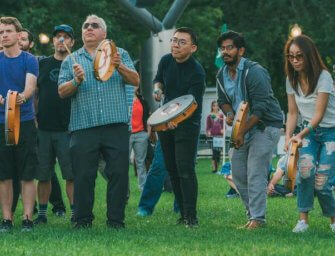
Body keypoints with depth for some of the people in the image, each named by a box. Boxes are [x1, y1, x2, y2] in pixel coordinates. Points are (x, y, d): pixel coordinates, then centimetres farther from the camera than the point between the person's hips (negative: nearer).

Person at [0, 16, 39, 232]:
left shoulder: (29, 60, 1)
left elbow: (30, 86, -13)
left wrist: (22, 96, -36)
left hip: (25, 122, -2)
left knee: (27, 175, -3)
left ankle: (28, 219, 0)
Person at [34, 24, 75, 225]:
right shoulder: (42, 64, 13)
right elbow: (34, 94, 17)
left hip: (67, 129, -3)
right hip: (43, 129, 3)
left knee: (72, 174, -5)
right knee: (43, 174, 6)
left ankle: (76, 213, -1)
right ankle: (42, 213, 14)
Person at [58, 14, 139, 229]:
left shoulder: (119, 54, 14)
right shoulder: (71, 61, 15)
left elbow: (135, 81, 2)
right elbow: (62, 91, 6)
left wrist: (120, 67, -17)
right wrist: (76, 81, -14)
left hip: (116, 125, 0)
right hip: (83, 128, 0)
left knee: (119, 173, -2)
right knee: (83, 175, -3)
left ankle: (116, 220, 4)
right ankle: (83, 221, 5)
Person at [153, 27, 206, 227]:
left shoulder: (197, 73, -20)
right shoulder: (166, 61, 0)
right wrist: (158, 88, -1)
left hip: (188, 124, -7)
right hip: (165, 121, 7)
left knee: (185, 169, -15)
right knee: (172, 169, 8)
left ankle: (191, 217, -15)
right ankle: (183, 213, 16)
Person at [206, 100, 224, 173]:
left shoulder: (221, 116, 10)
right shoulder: (210, 116, 6)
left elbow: (223, 125, 14)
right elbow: (208, 127, 7)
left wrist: (223, 129, -7)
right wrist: (208, 132, -11)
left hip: (219, 135, 2)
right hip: (213, 135, -2)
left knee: (218, 152, 2)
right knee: (214, 151, -12)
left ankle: (217, 168, 10)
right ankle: (213, 168, -11)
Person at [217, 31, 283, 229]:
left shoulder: (254, 72, -20)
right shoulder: (222, 75, 5)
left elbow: (260, 107, -23)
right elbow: (223, 100, 18)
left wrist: (242, 133, -24)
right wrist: (229, 113, -7)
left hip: (266, 126, -8)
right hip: (245, 126, 8)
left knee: (255, 173, -14)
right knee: (238, 173, 7)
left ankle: (258, 218, -11)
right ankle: (252, 214, 18)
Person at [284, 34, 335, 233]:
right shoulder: (292, 80, -1)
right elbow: (293, 113, 4)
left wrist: (301, 135, -35)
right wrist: (288, 137, -12)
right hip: (308, 133, 4)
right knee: (306, 168, -26)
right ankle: (303, 219, -19)